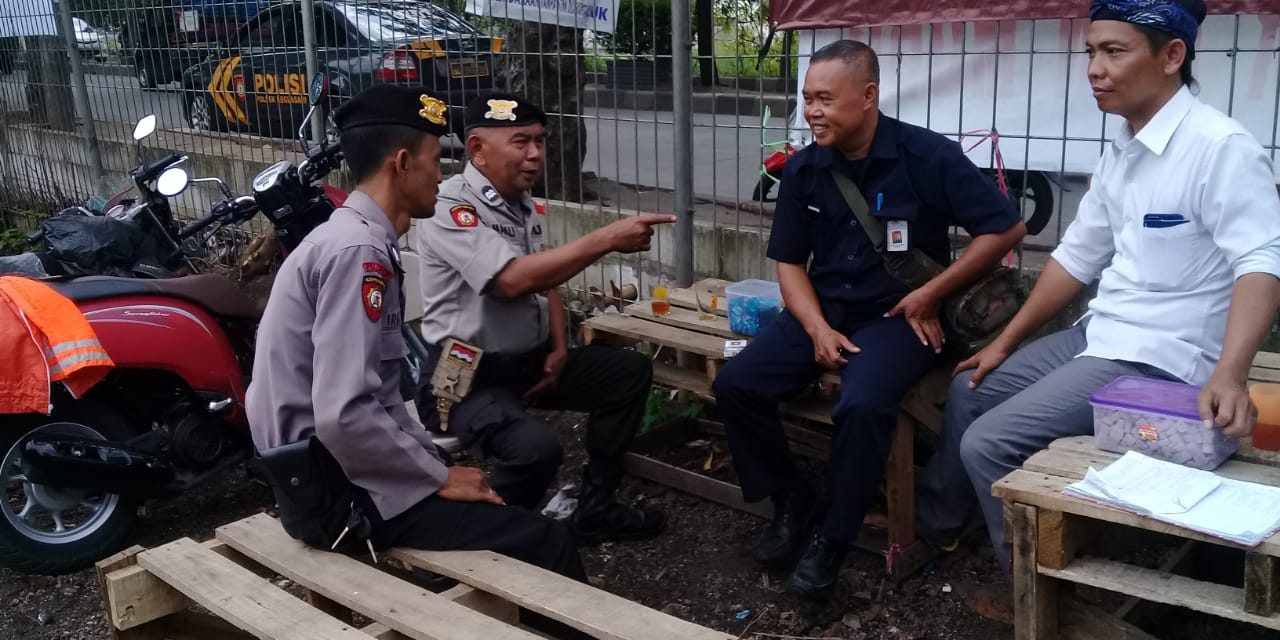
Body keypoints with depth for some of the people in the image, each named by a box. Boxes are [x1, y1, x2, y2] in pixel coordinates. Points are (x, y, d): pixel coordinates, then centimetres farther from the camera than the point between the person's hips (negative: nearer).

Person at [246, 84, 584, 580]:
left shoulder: (354, 239, 11)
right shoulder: (359, 250, -20)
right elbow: (343, 415, -27)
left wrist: (436, 462, 9)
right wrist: (439, 477, -16)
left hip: (336, 461, 10)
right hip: (336, 484, -10)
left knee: (515, 503, 14)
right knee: (545, 543, -10)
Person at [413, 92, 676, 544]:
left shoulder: (524, 204, 7)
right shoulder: (451, 208, -21)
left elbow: (545, 279, 19)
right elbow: (514, 279, -34)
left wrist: (559, 348, 5)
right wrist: (606, 239, -34)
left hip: (528, 359, 9)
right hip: (467, 374, -9)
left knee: (630, 372, 6)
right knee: (535, 446, -34)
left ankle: (595, 508, 12)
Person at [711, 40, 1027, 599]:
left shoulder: (927, 156, -13)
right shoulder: (803, 169, 1)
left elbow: (1006, 228, -9)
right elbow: (790, 261, 7)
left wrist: (932, 294, -10)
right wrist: (818, 329, -10)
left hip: (897, 316, -5)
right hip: (824, 310, 5)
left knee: (861, 405, -33)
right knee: (735, 384, -15)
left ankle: (831, 538, -9)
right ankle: (792, 500, 7)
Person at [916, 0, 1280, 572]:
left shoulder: (1219, 147, -19)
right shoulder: (1120, 151, 8)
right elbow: (1077, 256, 14)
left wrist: (1228, 376, -41)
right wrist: (1005, 342, 16)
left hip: (1159, 360, -9)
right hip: (1100, 336, 9)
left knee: (988, 442, -15)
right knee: (969, 391, 17)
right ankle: (935, 522, 34)